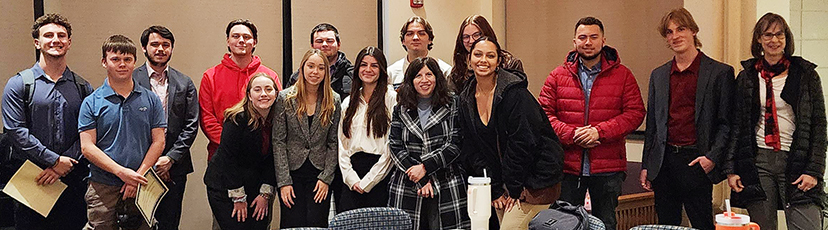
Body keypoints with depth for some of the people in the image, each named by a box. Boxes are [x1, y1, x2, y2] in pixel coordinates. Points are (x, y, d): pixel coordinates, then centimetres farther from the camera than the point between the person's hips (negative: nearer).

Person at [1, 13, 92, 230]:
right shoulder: (19, 84, 2)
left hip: (73, 179, 2)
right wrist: (55, 160, -12)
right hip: (31, 180, -2)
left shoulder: (82, 87, 9)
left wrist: (67, 166, -11)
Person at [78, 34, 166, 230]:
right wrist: (122, 172, -14)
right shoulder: (92, 102, 2)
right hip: (103, 187, -1)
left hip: (142, 187, 2)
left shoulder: (151, 100, 7)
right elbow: (87, 147, -4)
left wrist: (138, 176, -9)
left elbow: (158, 142, 3)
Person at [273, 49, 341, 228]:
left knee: (317, 223, -1)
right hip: (292, 173, -1)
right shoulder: (285, 98, -2)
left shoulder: (333, 101, 2)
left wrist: (326, 178, -5)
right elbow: (278, 141, -4)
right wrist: (284, 181, -9)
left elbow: (334, 143, 3)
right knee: (294, 224, -2)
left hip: (320, 175, 1)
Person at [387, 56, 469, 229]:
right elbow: (395, 147, 3)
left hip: (446, 189, -1)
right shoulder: (400, 110, 11)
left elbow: (455, 144, -3)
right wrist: (421, 181, -9)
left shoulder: (452, 105, 6)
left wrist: (425, 167, -12)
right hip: (407, 189, 2)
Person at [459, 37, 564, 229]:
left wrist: (515, 189, -14)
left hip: (534, 180, -6)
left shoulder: (514, 92, -15)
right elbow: (472, 150, 5)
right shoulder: (467, 99, 5)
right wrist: (495, 190, -1)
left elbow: (524, 142, -18)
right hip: (502, 181, 6)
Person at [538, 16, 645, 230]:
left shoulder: (623, 75, 3)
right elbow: (544, 113, 0)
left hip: (608, 169, 0)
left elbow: (635, 113, -4)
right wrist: (572, 134, -15)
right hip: (567, 166, 1)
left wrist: (599, 131, -16)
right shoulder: (558, 76, 5)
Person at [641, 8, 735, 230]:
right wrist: (646, 166, 10)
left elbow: (726, 123, -1)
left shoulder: (720, 72, 0)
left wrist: (713, 157, -13)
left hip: (696, 161, -4)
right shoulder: (658, 75, 13)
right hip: (664, 162, 4)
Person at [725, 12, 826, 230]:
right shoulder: (746, 77, 9)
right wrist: (731, 169, 3)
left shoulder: (806, 75, 5)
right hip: (757, 163, 1)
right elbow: (736, 126, 10)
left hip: (796, 163, -1)